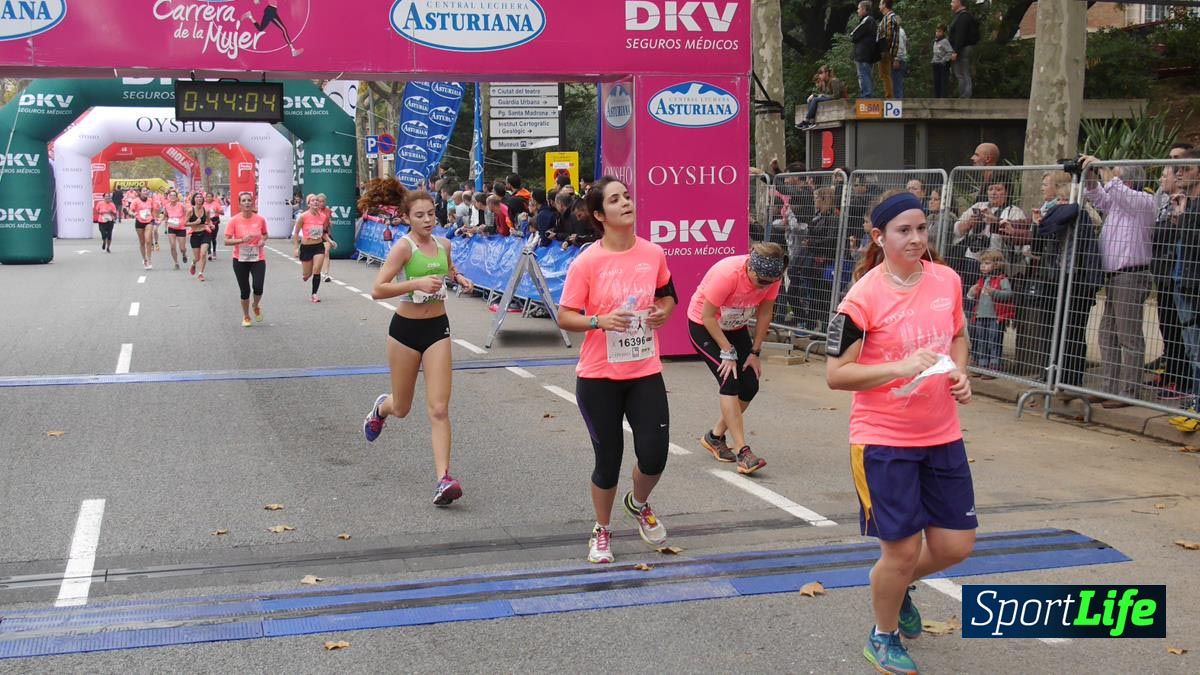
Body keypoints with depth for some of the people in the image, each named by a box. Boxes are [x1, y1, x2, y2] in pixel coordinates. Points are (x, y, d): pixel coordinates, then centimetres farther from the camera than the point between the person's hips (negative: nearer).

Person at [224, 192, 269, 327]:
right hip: (240, 260, -1)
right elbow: (227, 241, -11)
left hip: (258, 259, 1)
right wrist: (242, 240, -26)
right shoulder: (234, 220, -9)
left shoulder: (260, 219, -3)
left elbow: (265, 234, 16)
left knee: (258, 287, -15)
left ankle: (256, 307, 19)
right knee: (245, 290, 4)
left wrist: (263, 241, -6)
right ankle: (246, 316, 28)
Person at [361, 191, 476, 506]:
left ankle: (443, 478, -10)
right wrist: (417, 283, -31)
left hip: (437, 328, 3)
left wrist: (458, 278, 5)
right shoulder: (404, 247, -14)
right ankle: (381, 407, 51)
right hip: (406, 328, -3)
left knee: (439, 408, -7)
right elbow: (377, 290, -22)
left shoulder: (443, 244, 3)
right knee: (402, 408, 13)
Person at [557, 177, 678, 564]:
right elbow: (564, 317, -8)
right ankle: (602, 532, 31)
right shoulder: (587, 262, -12)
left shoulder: (653, 253, -1)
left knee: (654, 457, -4)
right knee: (608, 461, 5)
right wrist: (599, 321, -25)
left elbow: (667, 296, 17)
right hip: (598, 376, -3)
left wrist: (664, 311, -5)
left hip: (645, 372, 3)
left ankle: (639, 504, 32)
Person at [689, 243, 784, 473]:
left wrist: (755, 352, -5)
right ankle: (743, 452, -20)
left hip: (736, 327, 6)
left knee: (750, 386, -1)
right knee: (729, 381, -20)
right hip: (703, 325, -6)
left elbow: (764, 313, -6)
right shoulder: (727, 273, -36)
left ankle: (715, 437, 19)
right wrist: (728, 352, -24)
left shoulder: (771, 276, -20)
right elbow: (708, 316, -26)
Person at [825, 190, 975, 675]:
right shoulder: (863, 297, -17)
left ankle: (899, 587, 42)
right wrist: (901, 367, -25)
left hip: (943, 436, 6)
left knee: (955, 544, 9)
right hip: (884, 440, -5)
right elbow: (835, 374, -15)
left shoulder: (948, 280, 0)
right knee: (902, 550, 1)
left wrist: (959, 374, -1)